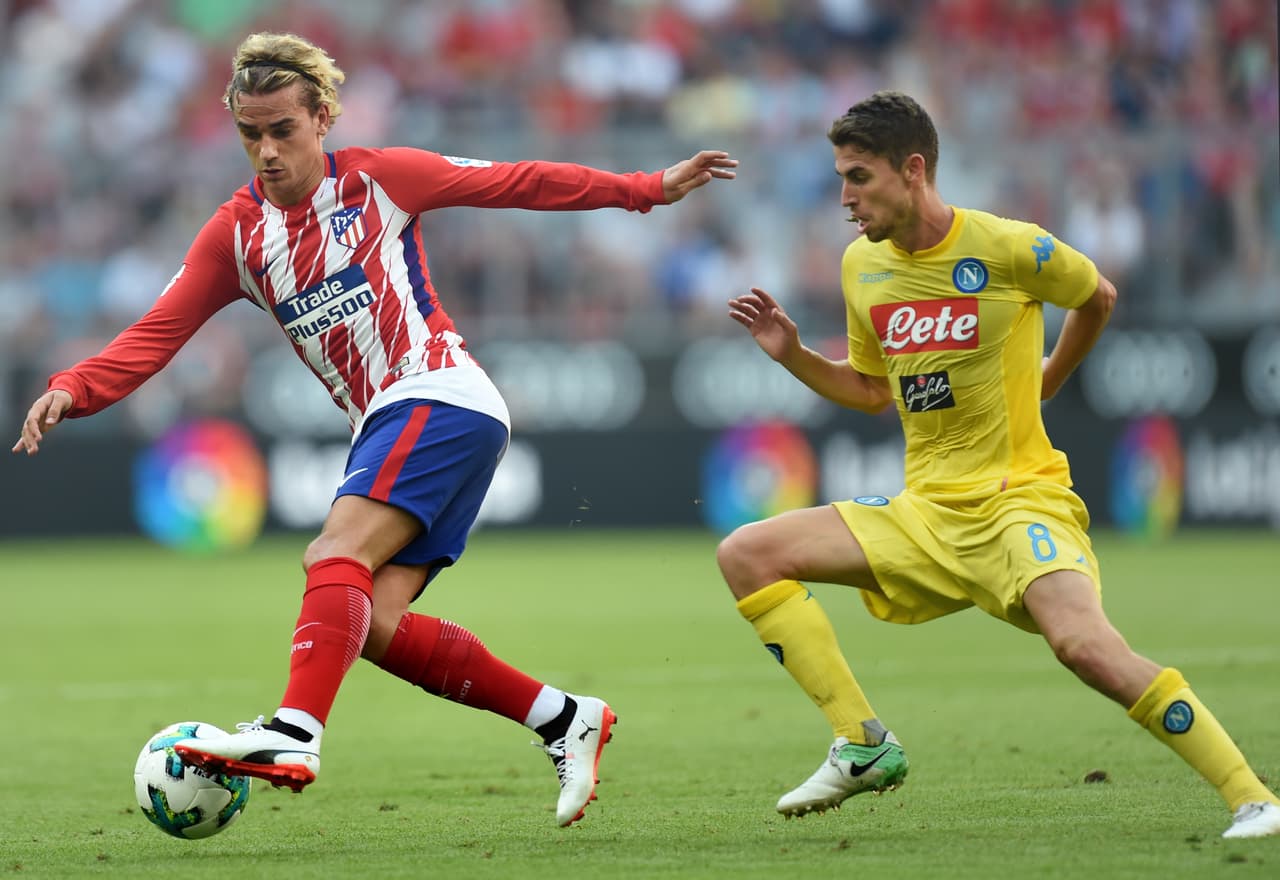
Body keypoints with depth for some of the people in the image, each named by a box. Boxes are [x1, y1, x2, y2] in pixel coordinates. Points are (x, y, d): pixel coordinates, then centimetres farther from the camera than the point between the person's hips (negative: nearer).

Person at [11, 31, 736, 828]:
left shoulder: (379, 178, 0)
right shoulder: (236, 234, 10)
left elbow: (519, 184, 8)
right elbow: (156, 335, 3)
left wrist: (650, 189, 9)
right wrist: (73, 389, -15)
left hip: (440, 397, -6)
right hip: (385, 424, 6)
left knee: (337, 555, -26)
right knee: (376, 625, -7)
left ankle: (294, 737, -42)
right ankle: (564, 719, 3)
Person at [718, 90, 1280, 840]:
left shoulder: (1011, 249, -12)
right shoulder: (862, 265, 5)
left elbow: (1099, 297, 9)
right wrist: (792, 354, 6)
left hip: (1022, 497, -6)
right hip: (926, 515, 6)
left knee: (1085, 643, -32)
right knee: (747, 554, -8)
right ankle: (864, 748, -5)